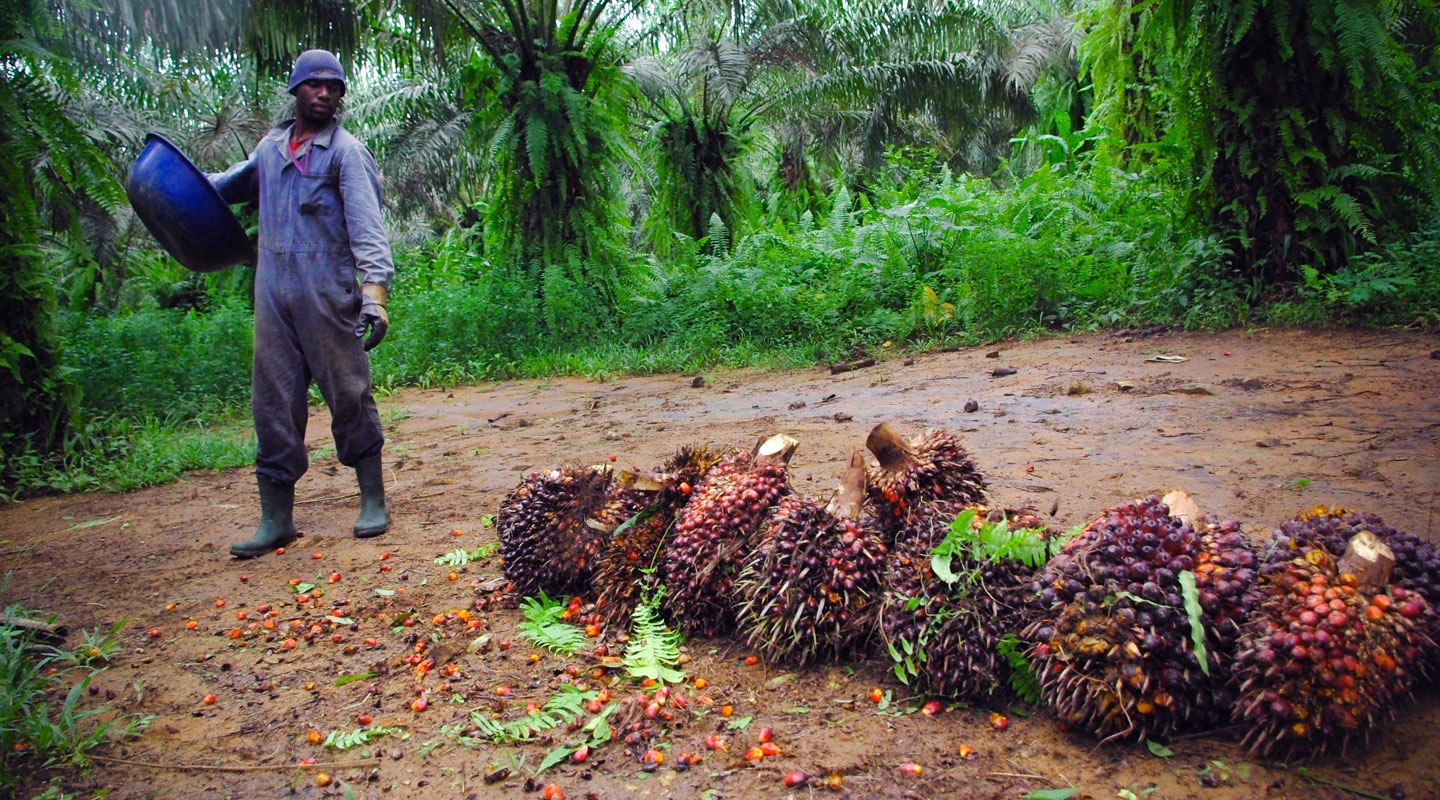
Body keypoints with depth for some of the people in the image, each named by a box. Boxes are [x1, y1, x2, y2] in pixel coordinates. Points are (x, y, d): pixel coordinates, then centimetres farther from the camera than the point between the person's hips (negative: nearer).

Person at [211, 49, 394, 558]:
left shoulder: (345, 151, -1)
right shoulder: (270, 148, 17)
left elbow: (365, 222, -13)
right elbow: (234, 184, 37)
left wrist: (375, 287, -25)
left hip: (328, 293, -5)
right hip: (273, 293, 5)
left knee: (348, 393, 0)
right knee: (273, 401, 4)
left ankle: (373, 502, 14)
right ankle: (276, 519, 11)